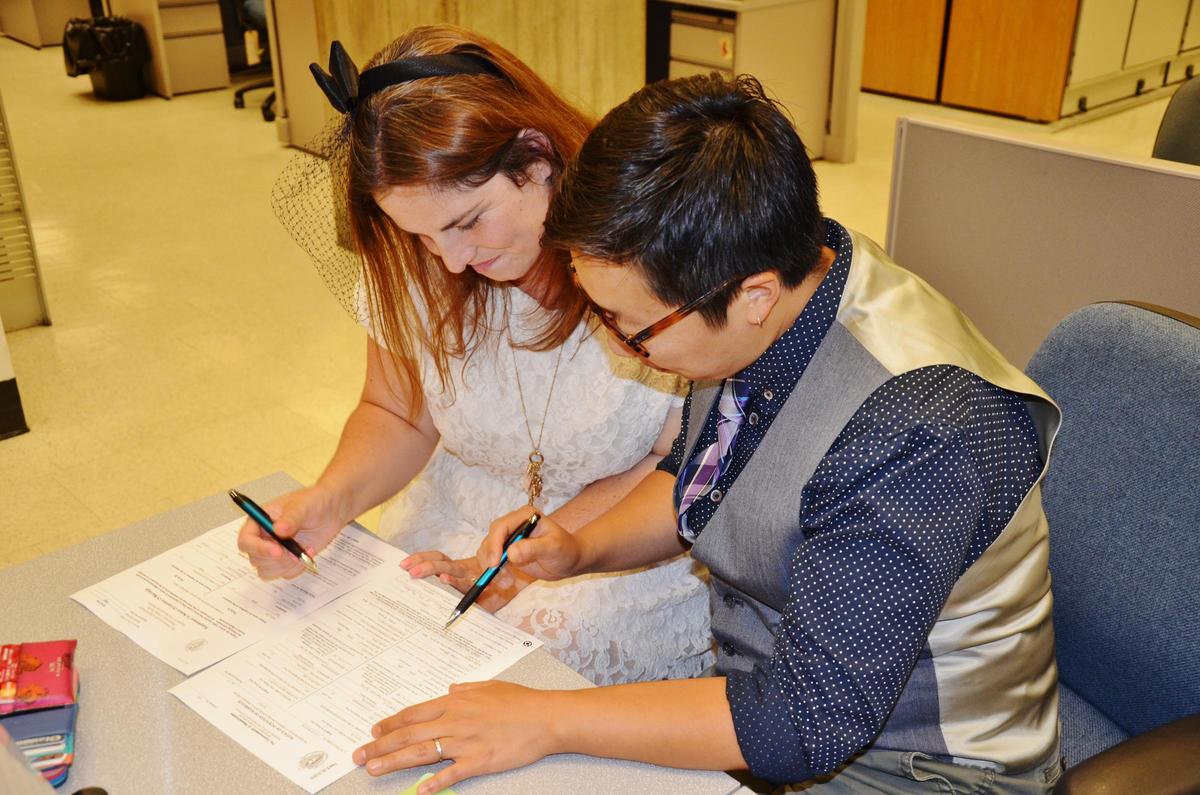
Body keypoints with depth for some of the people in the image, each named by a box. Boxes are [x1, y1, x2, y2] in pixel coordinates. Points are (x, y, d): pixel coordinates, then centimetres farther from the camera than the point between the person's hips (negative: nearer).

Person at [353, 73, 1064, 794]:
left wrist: (547, 721, -26)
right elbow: (692, 472, 9)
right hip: (757, 675, 7)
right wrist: (582, 551, -6)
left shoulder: (910, 435, -34)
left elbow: (808, 724, -30)